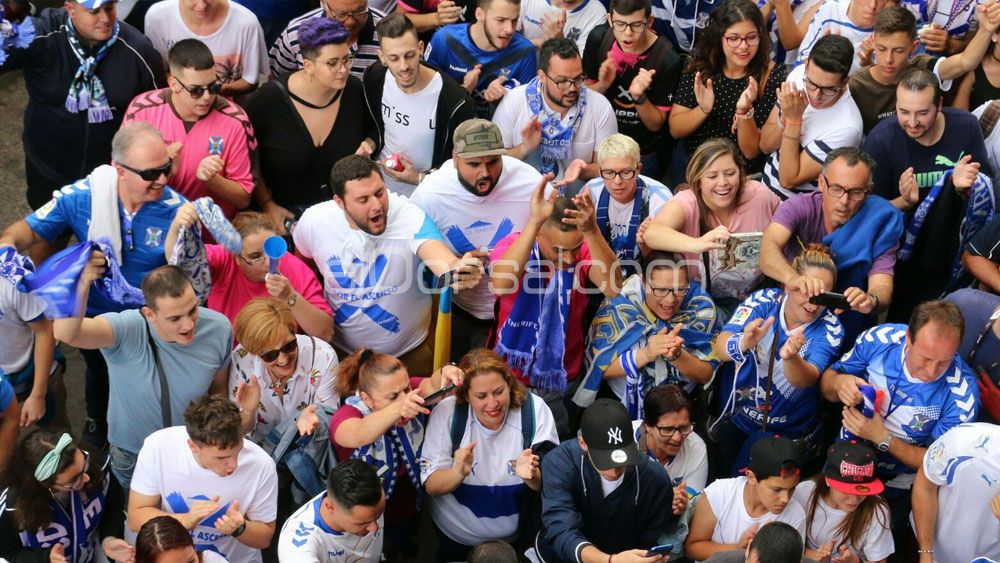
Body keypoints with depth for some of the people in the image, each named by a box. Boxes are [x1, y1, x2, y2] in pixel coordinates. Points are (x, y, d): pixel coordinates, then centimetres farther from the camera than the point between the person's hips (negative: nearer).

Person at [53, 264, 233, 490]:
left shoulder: (219, 329, -25)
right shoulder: (127, 329, -36)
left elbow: (219, 388, -5)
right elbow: (66, 333, -57)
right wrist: (80, 284, -75)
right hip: (132, 456, -2)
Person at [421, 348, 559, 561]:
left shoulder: (535, 409, -19)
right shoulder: (446, 412, -19)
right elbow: (431, 486, -18)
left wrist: (531, 476, -42)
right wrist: (459, 472, -38)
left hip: (518, 536, 0)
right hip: (456, 537, 0)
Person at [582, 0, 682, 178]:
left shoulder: (667, 59, -26)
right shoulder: (598, 38, -15)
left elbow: (656, 124, -15)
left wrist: (639, 96, -34)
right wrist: (602, 85, -25)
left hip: (642, 155, -3)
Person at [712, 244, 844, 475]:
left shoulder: (830, 328, -19)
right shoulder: (762, 301, -17)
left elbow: (807, 379, -35)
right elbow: (720, 348, -31)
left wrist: (790, 358, -59)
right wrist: (743, 343, -56)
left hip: (786, 430, -2)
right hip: (734, 411, 2)